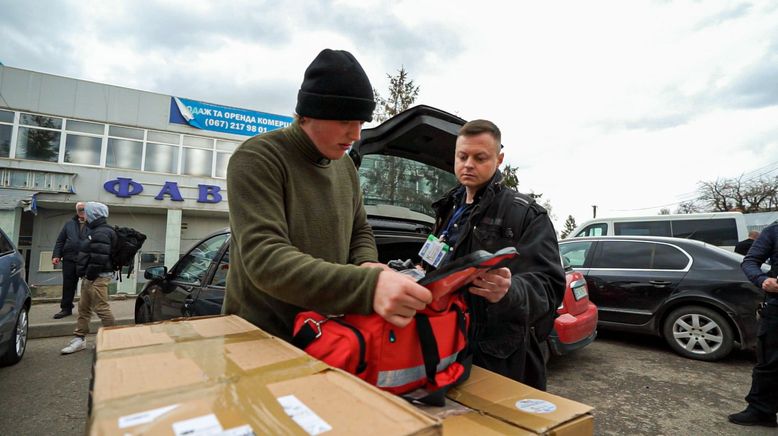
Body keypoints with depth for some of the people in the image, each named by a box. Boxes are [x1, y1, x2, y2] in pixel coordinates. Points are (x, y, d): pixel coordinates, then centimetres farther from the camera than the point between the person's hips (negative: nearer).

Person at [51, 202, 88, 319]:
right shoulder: (70, 223, 13)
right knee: (68, 285, 8)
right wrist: (56, 255, 5)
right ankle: (66, 308, 19)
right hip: (69, 259, 3)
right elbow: (60, 240, 12)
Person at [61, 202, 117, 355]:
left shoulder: (101, 234, -18)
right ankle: (79, 338, 22)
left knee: (101, 308, -7)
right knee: (83, 307, 14)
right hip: (91, 276, 11)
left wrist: (90, 275, -19)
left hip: (97, 277, -11)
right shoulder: (97, 231, 17)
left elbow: (99, 258, -24)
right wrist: (86, 275, 20)